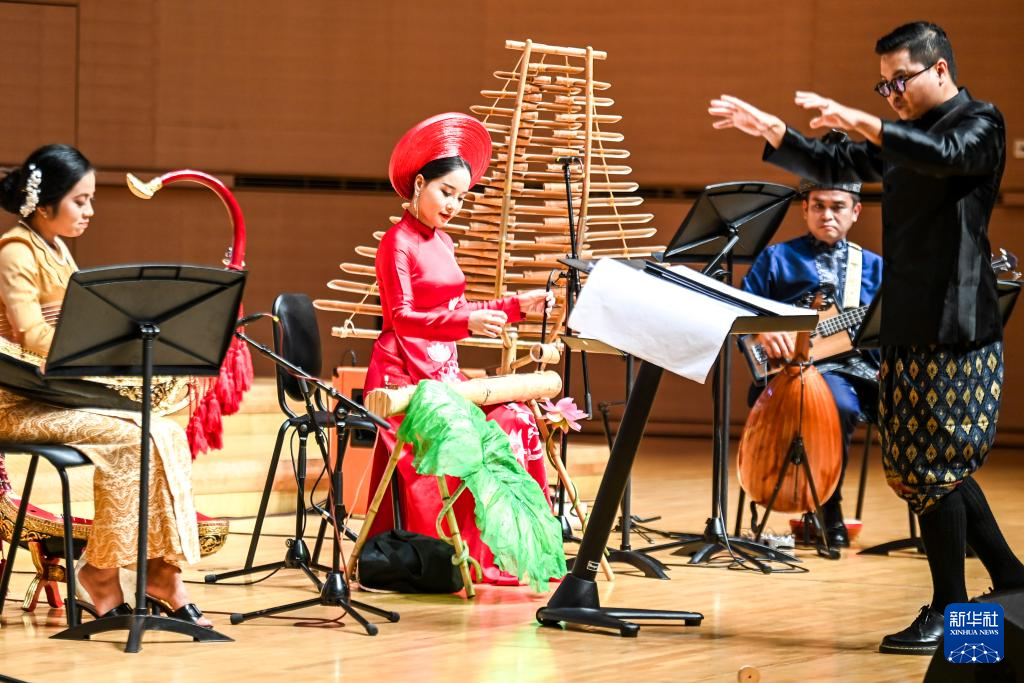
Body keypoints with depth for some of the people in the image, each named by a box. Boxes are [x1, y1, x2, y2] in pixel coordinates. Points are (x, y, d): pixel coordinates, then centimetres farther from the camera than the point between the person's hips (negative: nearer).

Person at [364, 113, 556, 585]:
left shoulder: (443, 244, 18)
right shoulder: (397, 244, -8)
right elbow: (403, 317, -17)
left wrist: (516, 306, 9)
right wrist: (467, 322, -30)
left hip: (443, 373, 8)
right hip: (404, 376, -8)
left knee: (516, 420, -10)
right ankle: (480, 559, -16)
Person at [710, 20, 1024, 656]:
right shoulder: (903, 139, 18)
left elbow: (944, 156, -28)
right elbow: (833, 166, 24)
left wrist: (863, 123, -37)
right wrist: (770, 131, 11)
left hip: (957, 331, -9)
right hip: (909, 329, 9)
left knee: (934, 468, -7)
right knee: (926, 466, 10)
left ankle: (949, 613, 2)